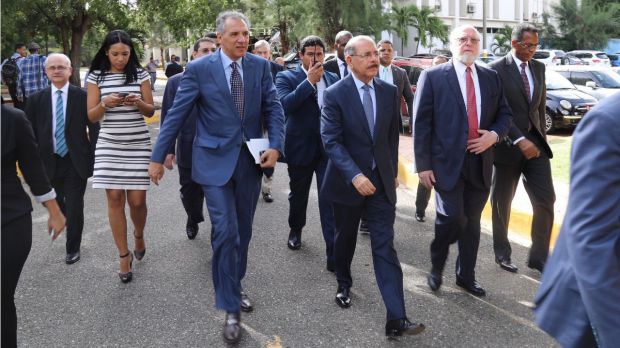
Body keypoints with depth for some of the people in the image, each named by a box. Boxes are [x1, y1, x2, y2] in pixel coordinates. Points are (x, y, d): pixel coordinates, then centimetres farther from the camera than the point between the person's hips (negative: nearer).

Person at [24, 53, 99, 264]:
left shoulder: (83, 97, -5)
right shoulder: (36, 100, 2)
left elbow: (94, 130, -3)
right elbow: (30, 134, 4)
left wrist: (95, 160, -7)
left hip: (76, 162, -3)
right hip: (49, 163, 3)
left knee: (75, 207, 2)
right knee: (56, 205, 17)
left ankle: (73, 248, 21)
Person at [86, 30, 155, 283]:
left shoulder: (140, 74, 2)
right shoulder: (96, 76, 2)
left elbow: (151, 111, 5)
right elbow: (91, 117, 2)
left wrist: (138, 102, -16)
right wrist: (105, 103, -19)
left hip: (138, 144, 0)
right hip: (109, 145, 0)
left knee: (137, 200, -1)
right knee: (115, 198, -2)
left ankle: (139, 235, 32)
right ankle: (124, 255, 12)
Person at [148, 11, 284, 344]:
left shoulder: (260, 66, 3)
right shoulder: (199, 69, -6)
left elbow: (273, 108, 4)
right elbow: (176, 114, -5)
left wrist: (275, 145, -11)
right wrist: (158, 157, -5)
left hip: (250, 159, 4)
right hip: (215, 160, -3)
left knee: (242, 231, 13)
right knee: (226, 232, -10)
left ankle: (234, 286, 35)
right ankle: (230, 309, 2)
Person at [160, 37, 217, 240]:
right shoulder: (176, 82, 0)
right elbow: (167, 117, 1)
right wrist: (168, 150, -2)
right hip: (188, 151, 2)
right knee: (189, 192, 19)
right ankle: (193, 220, 47)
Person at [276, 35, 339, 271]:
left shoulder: (333, 79, 5)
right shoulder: (287, 78, -5)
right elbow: (285, 105, -23)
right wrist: (309, 81, -23)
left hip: (328, 149, 1)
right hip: (300, 148, -1)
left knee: (330, 200, -6)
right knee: (298, 194, 19)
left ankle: (333, 254, -4)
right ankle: (295, 230, 47)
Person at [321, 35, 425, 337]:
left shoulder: (390, 92, 2)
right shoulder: (334, 94, -11)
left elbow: (393, 136, 11)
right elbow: (331, 141, -17)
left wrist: (391, 171, 13)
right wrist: (355, 175, -26)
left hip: (381, 181, 2)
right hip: (347, 180, -2)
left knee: (385, 247, -4)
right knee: (346, 239, 18)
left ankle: (396, 319, -6)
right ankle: (344, 284, 46)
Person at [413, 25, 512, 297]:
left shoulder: (491, 78, 11)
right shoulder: (433, 77, -2)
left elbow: (504, 115, 17)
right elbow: (421, 123, -5)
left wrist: (494, 134, -6)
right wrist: (423, 165, -9)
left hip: (480, 162, 5)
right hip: (448, 162, -4)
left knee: (472, 221, 11)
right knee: (452, 218, -12)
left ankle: (466, 276, 27)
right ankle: (436, 267, 15)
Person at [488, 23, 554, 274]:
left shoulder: (539, 67, 9)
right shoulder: (496, 70, -11)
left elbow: (541, 105, 16)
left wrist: (542, 136, 14)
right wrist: (519, 140, -25)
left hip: (535, 143, 5)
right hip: (508, 145, -5)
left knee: (546, 201, -1)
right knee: (502, 204, 9)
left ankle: (538, 256, 12)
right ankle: (502, 254, 27)